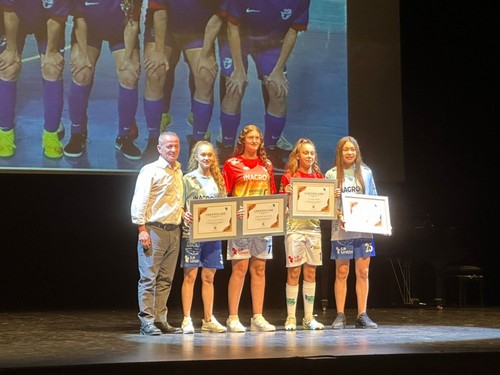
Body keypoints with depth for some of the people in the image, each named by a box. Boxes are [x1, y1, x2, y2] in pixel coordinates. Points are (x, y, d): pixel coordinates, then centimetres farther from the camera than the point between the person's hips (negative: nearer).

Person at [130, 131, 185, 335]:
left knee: (165, 279, 9)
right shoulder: (150, 171, -7)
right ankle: (146, 321, -3)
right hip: (154, 229, -7)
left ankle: (160, 320, 14)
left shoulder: (178, 171, 16)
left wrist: (182, 213, 8)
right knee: (149, 277, -5)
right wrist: (142, 229, -16)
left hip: (174, 231, 7)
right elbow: (139, 202, -11)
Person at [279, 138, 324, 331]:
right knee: (294, 272, -3)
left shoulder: (319, 177, 12)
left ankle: (309, 318, 10)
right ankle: (290, 318, 2)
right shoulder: (288, 176, 0)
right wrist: (286, 193, -22)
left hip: (313, 227, 4)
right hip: (294, 227, -4)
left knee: (311, 272, 5)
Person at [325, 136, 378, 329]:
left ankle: (362, 315, 8)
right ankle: (340, 315, 5)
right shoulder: (332, 175, 3)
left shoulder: (366, 172, 9)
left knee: (363, 272, 2)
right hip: (341, 229, -2)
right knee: (342, 273, 0)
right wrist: (336, 211, -18)